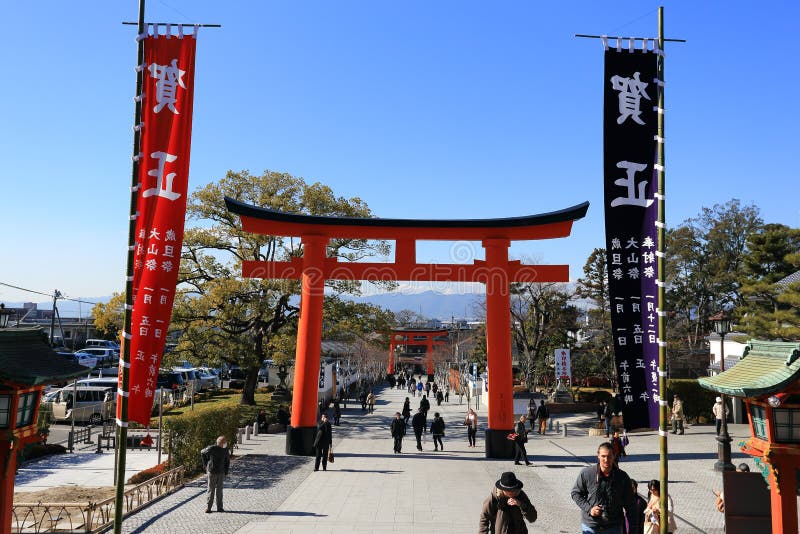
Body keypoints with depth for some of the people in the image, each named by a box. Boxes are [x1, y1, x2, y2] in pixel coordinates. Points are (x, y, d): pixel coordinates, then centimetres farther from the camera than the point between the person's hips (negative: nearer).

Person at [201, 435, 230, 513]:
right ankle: (208, 507, 9)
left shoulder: (225, 450, -2)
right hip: (212, 472, -3)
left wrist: (226, 472, 5)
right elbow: (202, 452, 5)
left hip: (221, 473, 3)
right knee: (211, 490, 0)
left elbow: (227, 461, 10)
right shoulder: (211, 448, -15)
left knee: (219, 489, 7)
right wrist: (206, 464, 5)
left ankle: (219, 507, 13)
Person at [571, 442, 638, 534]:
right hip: (590, 526, 0)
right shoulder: (586, 473, -9)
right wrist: (589, 508, -11)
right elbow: (576, 493, 3)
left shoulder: (622, 477, -6)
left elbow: (630, 505, 1)